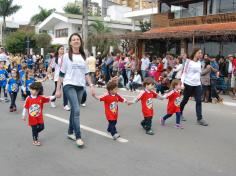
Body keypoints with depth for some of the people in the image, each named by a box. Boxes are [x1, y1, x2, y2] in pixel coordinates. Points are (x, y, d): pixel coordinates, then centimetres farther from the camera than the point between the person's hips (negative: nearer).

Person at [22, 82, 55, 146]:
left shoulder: (41, 98, -6)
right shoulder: (28, 98, -10)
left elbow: (48, 99, 5)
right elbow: (25, 107, -3)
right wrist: (24, 115, 0)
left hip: (39, 117, 2)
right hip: (32, 118, -2)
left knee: (41, 127, 5)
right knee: (34, 129, 6)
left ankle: (35, 132, 36)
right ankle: (35, 140, 24)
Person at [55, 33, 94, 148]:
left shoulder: (83, 56, 11)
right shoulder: (67, 56, -1)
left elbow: (86, 73, 14)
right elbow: (61, 73, -2)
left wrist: (91, 85, 4)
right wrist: (58, 89, -4)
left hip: (80, 86, 5)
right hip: (69, 85, -4)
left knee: (74, 110, 10)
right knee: (76, 110, -14)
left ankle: (70, 132, 25)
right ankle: (78, 137, -9)